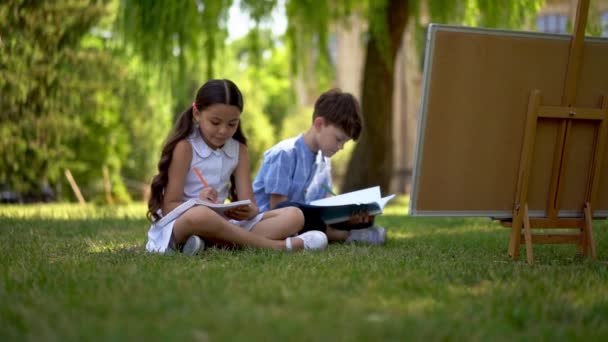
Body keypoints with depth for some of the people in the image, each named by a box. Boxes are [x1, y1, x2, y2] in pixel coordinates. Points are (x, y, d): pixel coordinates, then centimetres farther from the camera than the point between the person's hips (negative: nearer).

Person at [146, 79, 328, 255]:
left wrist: (248, 211, -24)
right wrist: (197, 204, -31)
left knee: (294, 216, -9)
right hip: (178, 224, -6)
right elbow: (169, 207, -10)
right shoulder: (185, 147, -6)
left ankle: (218, 242, -30)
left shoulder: (239, 150, 10)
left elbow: (249, 205, 2)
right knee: (200, 216, -43)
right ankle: (278, 246, -29)